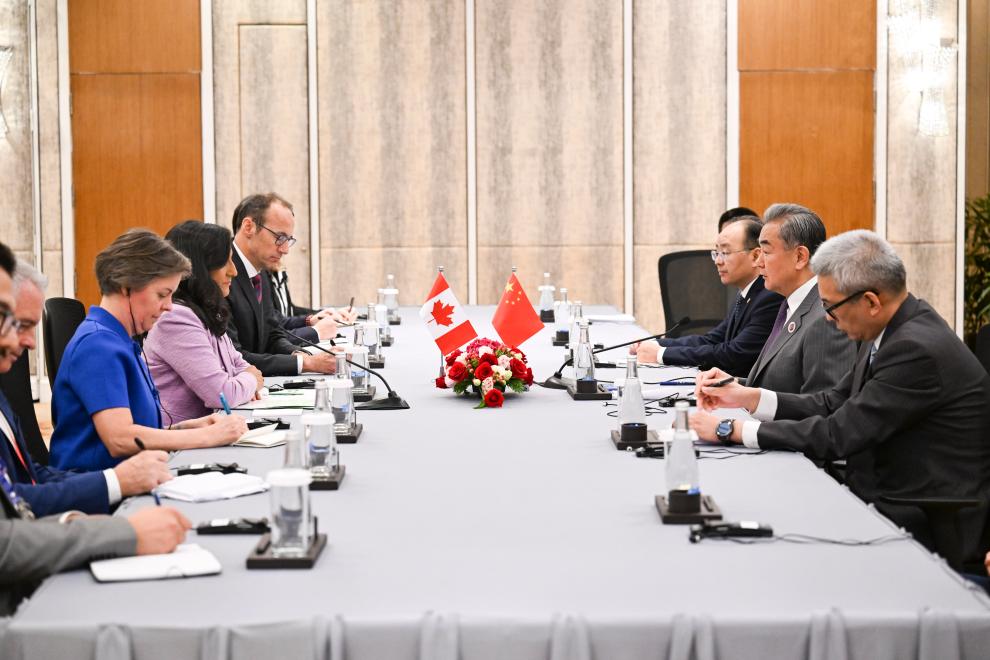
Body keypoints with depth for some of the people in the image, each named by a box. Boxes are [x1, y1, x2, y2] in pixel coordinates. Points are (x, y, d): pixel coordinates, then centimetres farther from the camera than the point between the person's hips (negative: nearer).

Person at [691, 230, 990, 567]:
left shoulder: (918, 349, -23)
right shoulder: (892, 331, 6)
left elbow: (837, 434, -22)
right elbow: (832, 404, 11)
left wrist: (731, 430, -15)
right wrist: (746, 396, 1)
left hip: (932, 530, -9)